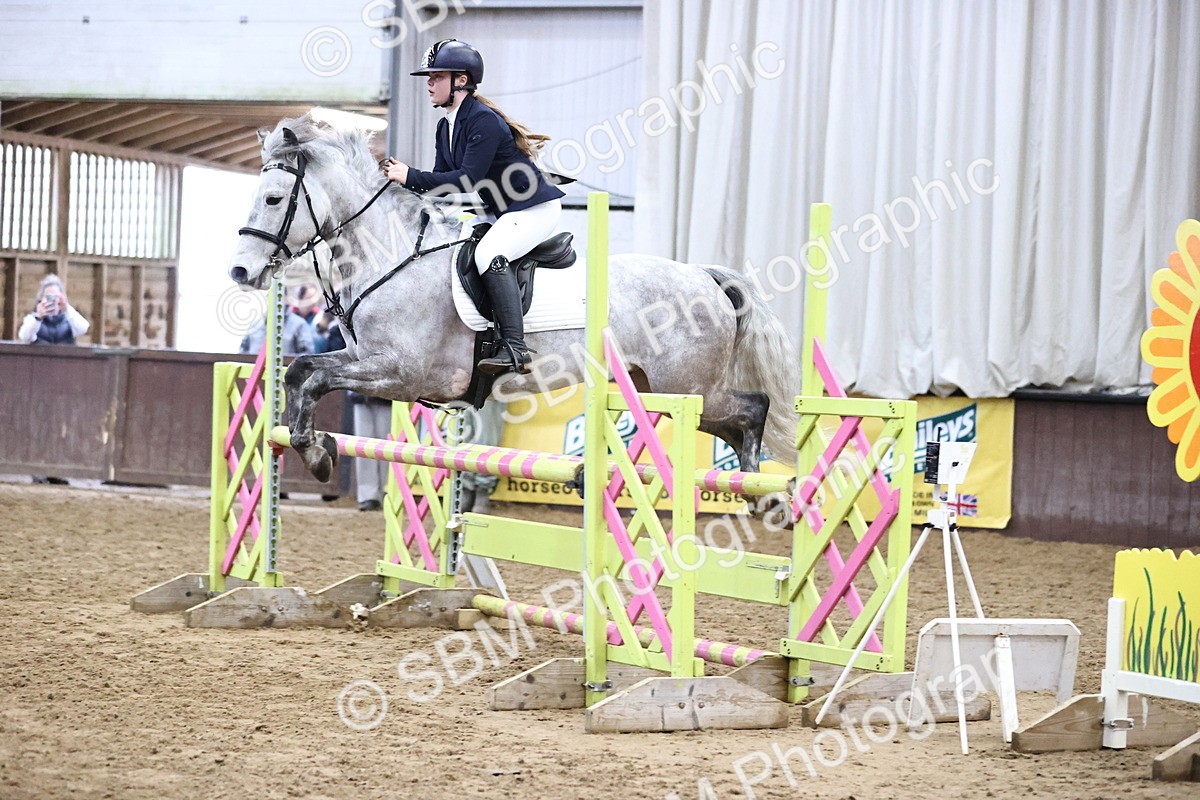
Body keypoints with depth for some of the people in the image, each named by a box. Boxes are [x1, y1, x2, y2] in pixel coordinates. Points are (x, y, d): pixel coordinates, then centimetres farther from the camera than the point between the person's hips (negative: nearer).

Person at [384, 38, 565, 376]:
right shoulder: (446, 126, 8)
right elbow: (442, 181, 7)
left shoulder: (484, 121, -22)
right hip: (502, 211, 11)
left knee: (488, 253, -32)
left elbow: (467, 179, -29)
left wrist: (411, 176, -27)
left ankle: (516, 349, -34)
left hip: (536, 208, -11)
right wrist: (404, 177, -10)